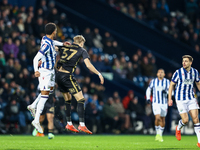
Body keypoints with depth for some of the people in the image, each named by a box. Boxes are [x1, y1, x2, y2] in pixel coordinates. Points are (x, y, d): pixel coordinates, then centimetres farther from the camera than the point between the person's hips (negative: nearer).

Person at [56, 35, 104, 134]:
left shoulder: (64, 48, 19)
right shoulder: (82, 51, 4)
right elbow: (88, 65, -4)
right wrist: (99, 74, 2)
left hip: (58, 75, 7)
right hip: (67, 76, -7)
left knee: (68, 99, 21)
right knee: (80, 99, -2)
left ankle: (69, 124, 23)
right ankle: (81, 125, -10)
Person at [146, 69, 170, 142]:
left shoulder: (167, 81, 2)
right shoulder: (153, 81, 3)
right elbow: (148, 90, 15)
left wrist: (166, 91, -24)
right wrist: (148, 98, 3)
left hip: (164, 103, 2)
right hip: (156, 103, -2)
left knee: (163, 119, 7)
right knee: (157, 118, -18)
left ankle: (160, 135, 21)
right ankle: (157, 133, -2)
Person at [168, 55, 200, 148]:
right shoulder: (178, 72, -9)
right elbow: (171, 85, -1)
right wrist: (169, 99, -5)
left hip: (191, 98, 3)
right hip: (180, 99, -3)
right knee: (185, 120, -9)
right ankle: (178, 128, 28)